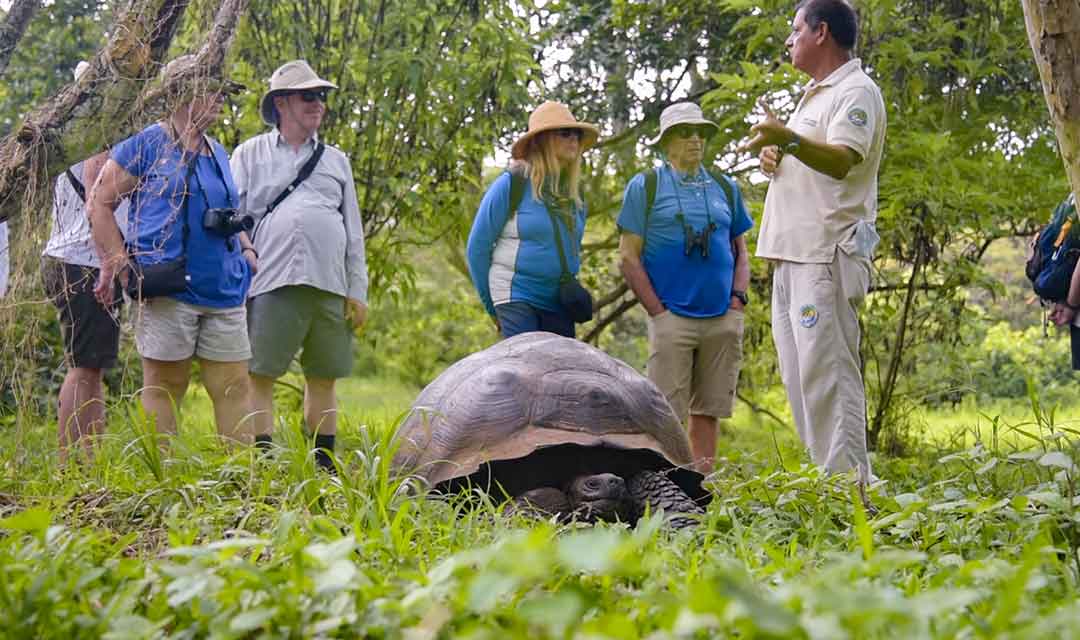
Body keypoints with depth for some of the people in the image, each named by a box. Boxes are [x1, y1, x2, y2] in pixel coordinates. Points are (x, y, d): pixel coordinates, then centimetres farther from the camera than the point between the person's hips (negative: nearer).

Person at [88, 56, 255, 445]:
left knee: (234, 385, 3)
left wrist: (246, 249, 11)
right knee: (165, 385, -1)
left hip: (225, 293, 6)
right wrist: (122, 267, -8)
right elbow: (99, 205, -1)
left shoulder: (218, 154, 18)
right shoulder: (146, 145, -1)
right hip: (168, 292, -6)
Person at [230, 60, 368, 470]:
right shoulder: (250, 155, 10)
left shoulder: (336, 160, 18)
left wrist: (358, 291, 10)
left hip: (329, 284, 3)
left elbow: (353, 232, 17)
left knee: (324, 379, 6)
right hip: (273, 283, -3)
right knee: (259, 376, -8)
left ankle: (324, 468, 14)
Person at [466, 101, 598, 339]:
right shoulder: (511, 185, -6)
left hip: (559, 304, 6)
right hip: (516, 298, -6)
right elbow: (477, 248, -1)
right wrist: (491, 306, 5)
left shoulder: (575, 194, 11)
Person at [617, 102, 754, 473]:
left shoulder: (725, 189, 16)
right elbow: (628, 257, -1)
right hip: (673, 318, -4)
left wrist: (738, 298, 5)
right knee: (667, 415, -7)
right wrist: (658, 312, -7)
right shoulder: (644, 188, 3)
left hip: (723, 320, 4)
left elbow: (741, 250, 21)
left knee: (708, 411, 6)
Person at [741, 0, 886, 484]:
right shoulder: (812, 96, 23)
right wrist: (772, 154, 10)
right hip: (791, 255, 10)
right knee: (800, 375, 10)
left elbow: (842, 160, -25)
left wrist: (789, 139, -43)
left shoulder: (857, 92, -8)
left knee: (826, 372, -15)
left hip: (827, 256, -10)